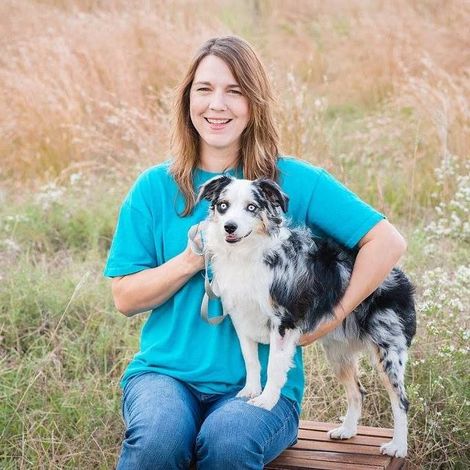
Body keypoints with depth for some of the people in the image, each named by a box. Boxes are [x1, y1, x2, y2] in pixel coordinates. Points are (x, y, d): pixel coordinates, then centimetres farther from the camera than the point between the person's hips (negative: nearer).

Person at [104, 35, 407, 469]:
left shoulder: (293, 182, 0)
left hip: (263, 381, -1)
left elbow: (388, 242, -2)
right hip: (165, 371, 1)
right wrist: (192, 259, -11)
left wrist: (330, 319, -7)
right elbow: (124, 298, 4)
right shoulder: (155, 188, 5)